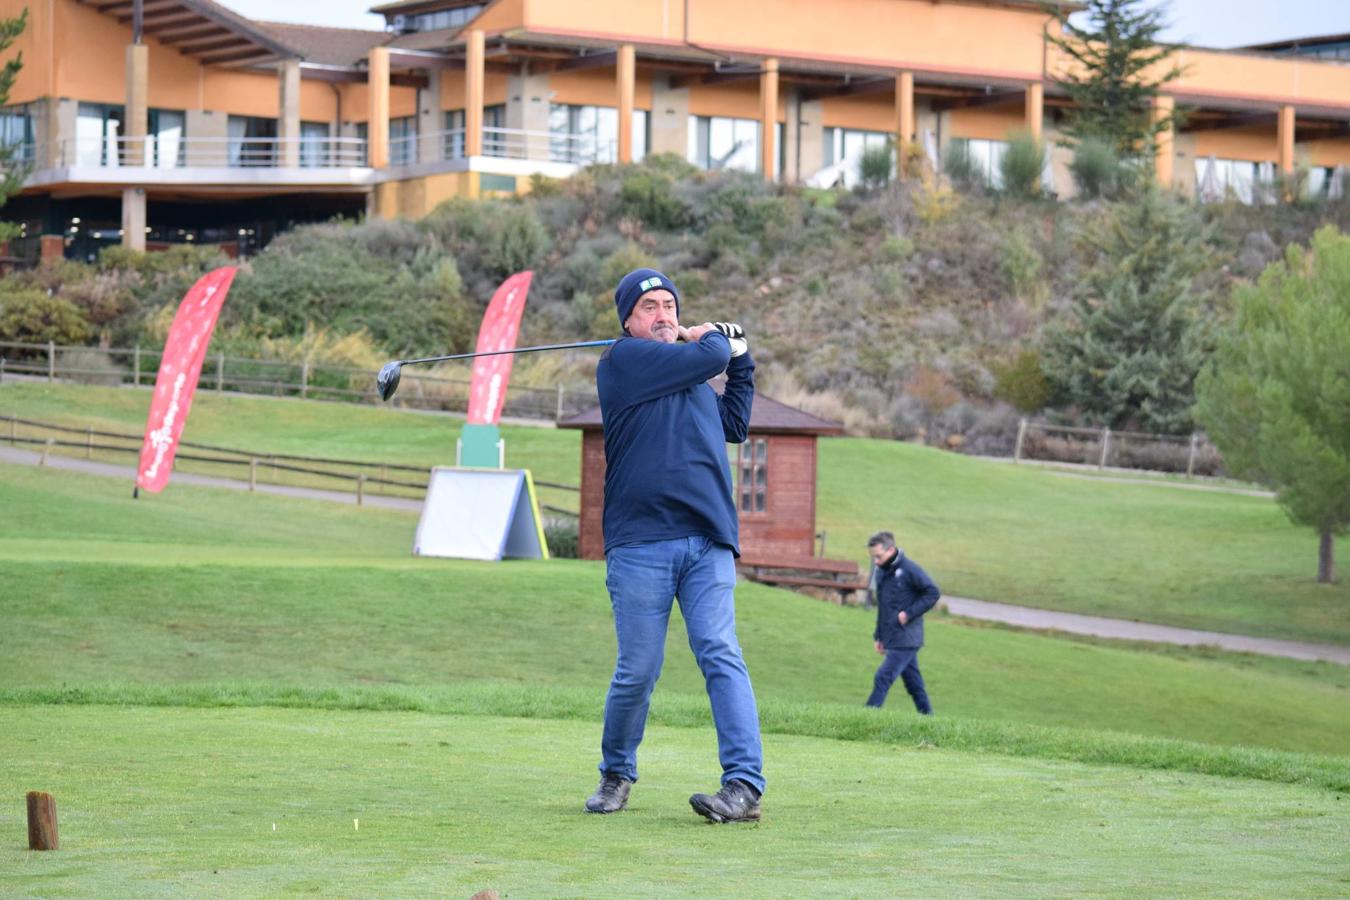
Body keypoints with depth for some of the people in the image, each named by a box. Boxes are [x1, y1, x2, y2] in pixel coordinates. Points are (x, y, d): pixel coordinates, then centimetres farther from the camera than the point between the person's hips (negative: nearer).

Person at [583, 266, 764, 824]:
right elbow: (706, 356, -5)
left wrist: (740, 361, 35)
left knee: (720, 655, -12)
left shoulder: (693, 379, 25)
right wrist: (712, 338, 16)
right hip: (640, 543, -4)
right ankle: (616, 775, 22)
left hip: (708, 543, 5)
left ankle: (745, 785, -22)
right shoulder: (624, 360, 2)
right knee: (638, 670, -1)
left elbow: (735, 425, 40)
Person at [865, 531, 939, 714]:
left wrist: (909, 613, -16)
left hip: (905, 638, -8)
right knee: (913, 683, 13)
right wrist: (879, 636, 17)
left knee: (883, 678, -13)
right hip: (892, 640, 8)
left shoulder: (909, 569, -13)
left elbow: (933, 593, -12)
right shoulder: (881, 572, 12)